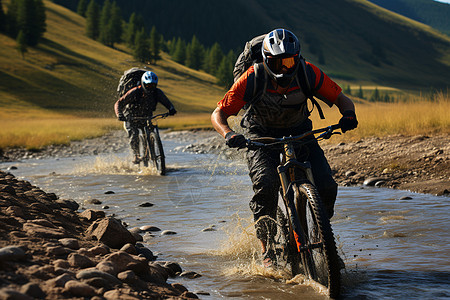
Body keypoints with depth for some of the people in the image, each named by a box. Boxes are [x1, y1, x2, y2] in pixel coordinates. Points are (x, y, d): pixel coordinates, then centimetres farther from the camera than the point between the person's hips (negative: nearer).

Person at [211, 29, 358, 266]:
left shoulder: (307, 73, -22)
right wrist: (228, 134, -41)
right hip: (261, 136, -2)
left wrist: (348, 115, -35)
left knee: (326, 186, -17)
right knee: (266, 184, -29)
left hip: (299, 133, 2)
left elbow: (341, 99, -12)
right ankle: (267, 249, -14)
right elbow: (218, 114, -20)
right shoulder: (252, 79, -26)